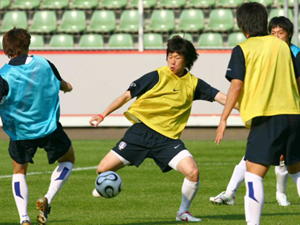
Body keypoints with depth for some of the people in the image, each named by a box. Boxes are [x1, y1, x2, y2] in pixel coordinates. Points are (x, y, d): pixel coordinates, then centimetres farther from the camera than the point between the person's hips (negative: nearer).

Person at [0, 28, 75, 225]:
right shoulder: (44, 65, -4)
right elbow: (63, 85, 17)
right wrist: (68, 86, 40)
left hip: (20, 132, -1)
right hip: (49, 128, 1)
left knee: (19, 171, 21)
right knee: (68, 159, 25)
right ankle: (48, 199, 3)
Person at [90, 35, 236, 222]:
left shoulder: (193, 84, 5)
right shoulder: (157, 77, -3)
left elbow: (220, 97, 4)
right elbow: (127, 96, 1)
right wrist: (103, 115, -4)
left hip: (168, 138, 1)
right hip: (141, 131, -1)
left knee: (193, 172, -22)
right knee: (103, 170, -7)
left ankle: (183, 212, 3)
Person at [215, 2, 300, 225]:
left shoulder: (242, 50, -1)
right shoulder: (282, 45, 13)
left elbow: (237, 86, -9)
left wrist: (223, 118, -5)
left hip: (266, 118, -5)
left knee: (254, 175, -6)